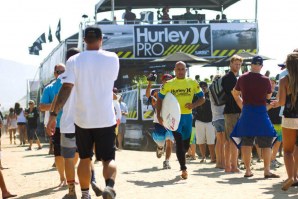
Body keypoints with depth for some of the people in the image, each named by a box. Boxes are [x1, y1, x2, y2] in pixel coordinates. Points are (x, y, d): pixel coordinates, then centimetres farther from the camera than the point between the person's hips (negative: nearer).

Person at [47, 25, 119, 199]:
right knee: (108, 158, 3)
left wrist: (54, 114, -13)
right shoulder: (112, 58, -2)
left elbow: (66, 88, -14)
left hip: (83, 119, 1)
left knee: (85, 159, 17)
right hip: (106, 119, -1)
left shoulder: (74, 61, -5)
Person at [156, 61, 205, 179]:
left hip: (188, 116, 3)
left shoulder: (193, 83, 5)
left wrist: (193, 105, -12)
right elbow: (160, 99, 6)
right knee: (179, 142, -12)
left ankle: (181, 158, 41)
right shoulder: (168, 84, 1)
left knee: (186, 144, 11)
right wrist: (158, 115, -4)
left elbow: (202, 98, 8)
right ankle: (183, 169, -11)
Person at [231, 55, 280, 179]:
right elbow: (269, 96, 4)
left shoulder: (242, 78, 0)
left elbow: (235, 94, 13)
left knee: (246, 142, 8)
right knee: (266, 143, 4)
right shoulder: (265, 80, -9)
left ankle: (247, 170, 8)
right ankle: (267, 171, 0)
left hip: (246, 112, 3)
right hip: (261, 112, -3)